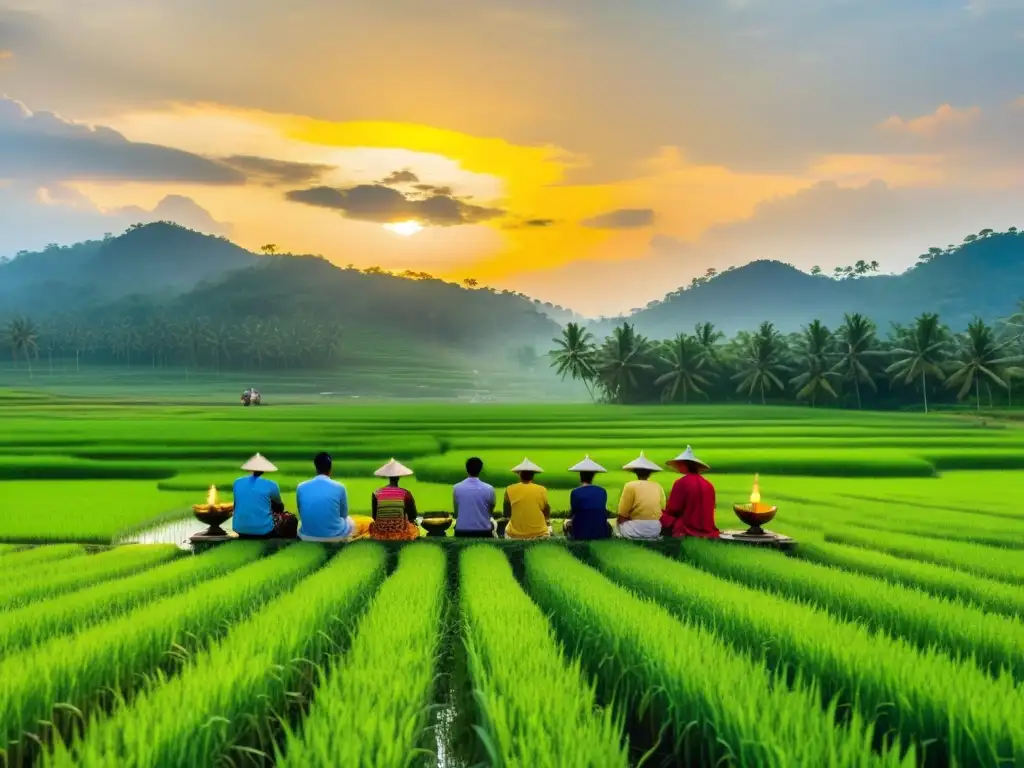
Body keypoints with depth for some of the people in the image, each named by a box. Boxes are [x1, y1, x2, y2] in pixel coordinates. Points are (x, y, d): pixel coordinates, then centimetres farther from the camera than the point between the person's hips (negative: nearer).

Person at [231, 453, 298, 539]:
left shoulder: (237, 483, 4)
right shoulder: (271, 485, -5)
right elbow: (280, 507, 14)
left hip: (240, 530, 4)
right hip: (264, 531, -4)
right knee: (291, 519, 17)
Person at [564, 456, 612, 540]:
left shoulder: (575, 492, -11)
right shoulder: (602, 491, 0)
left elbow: (572, 514, -1)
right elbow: (603, 513, 9)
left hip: (581, 534, -2)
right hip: (601, 533, 2)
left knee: (566, 523, 29)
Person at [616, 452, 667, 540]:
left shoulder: (630, 486, -9)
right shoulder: (658, 487, 3)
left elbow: (622, 517, -8)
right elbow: (663, 511, 7)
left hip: (635, 531, -5)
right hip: (656, 531, 5)